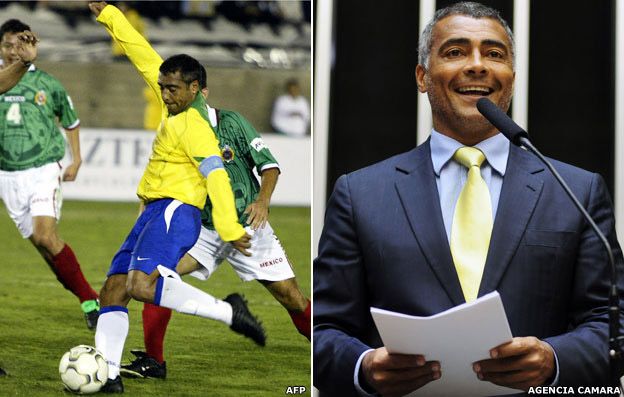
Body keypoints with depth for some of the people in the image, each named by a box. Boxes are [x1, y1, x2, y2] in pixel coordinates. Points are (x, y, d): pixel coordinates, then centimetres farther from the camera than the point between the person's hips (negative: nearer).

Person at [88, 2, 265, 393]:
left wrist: (230, 228, -29)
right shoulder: (179, 106, 13)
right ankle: (108, 374, 2)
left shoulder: (193, 124, -13)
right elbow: (146, 57, 21)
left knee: (141, 284, -30)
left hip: (174, 212, -10)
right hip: (154, 214, 10)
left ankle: (228, 312, -25)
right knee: (113, 289, 4)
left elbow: (216, 175, -21)